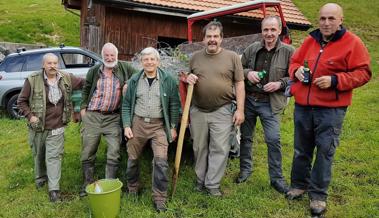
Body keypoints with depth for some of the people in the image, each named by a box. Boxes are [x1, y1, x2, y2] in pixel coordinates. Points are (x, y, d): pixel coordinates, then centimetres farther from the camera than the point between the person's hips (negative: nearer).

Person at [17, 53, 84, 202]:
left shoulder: (67, 78, -1)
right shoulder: (33, 80, -8)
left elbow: (84, 83, 10)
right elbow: (21, 101, 0)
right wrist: (29, 116, -10)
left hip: (57, 128, 0)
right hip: (37, 127, 0)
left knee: (54, 157, -2)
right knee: (38, 155, 17)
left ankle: (54, 189, 4)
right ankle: (40, 179, 42)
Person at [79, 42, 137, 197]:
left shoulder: (125, 68, 2)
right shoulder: (94, 71, 7)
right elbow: (86, 90, 17)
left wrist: (129, 84, -6)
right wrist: (83, 107, 9)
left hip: (113, 118, -1)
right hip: (92, 116, 2)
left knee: (114, 154, -1)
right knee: (87, 153, 8)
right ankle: (87, 184, 25)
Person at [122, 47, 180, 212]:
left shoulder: (168, 80, -1)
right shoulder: (134, 80, 6)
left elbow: (174, 105, 2)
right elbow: (126, 105, 8)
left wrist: (173, 127, 0)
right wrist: (126, 125, -1)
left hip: (159, 125, -2)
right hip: (137, 123, 3)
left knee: (161, 161, -9)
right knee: (132, 159, 12)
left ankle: (159, 199, 5)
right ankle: (132, 190, 36)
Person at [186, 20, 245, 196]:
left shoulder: (232, 57, 0)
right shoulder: (195, 57, 9)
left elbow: (239, 84, 0)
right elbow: (188, 77, 21)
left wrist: (240, 109, -7)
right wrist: (188, 79, -5)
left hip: (222, 111, -2)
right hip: (198, 111, 3)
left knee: (220, 149, -1)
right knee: (199, 149, 11)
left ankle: (212, 185, 10)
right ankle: (200, 181, 26)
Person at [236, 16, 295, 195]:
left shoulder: (288, 51, -3)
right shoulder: (252, 49, 4)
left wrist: (279, 84, -16)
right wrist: (247, 72, -9)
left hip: (270, 103, -3)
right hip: (248, 100, 3)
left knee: (273, 140, -5)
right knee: (246, 137, 13)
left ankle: (276, 178, 11)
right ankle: (245, 169, 32)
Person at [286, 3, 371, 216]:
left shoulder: (352, 43, -5)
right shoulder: (311, 40, 9)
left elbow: (362, 73, -8)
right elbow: (294, 61, 18)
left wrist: (334, 80, -20)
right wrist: (297, 71, -5)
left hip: (331, 109, -4)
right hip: (303, 106, 5)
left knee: (325, 152, 2)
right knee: (302, 149, 15)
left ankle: (318, 195, 17)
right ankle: (299, 185, 33)